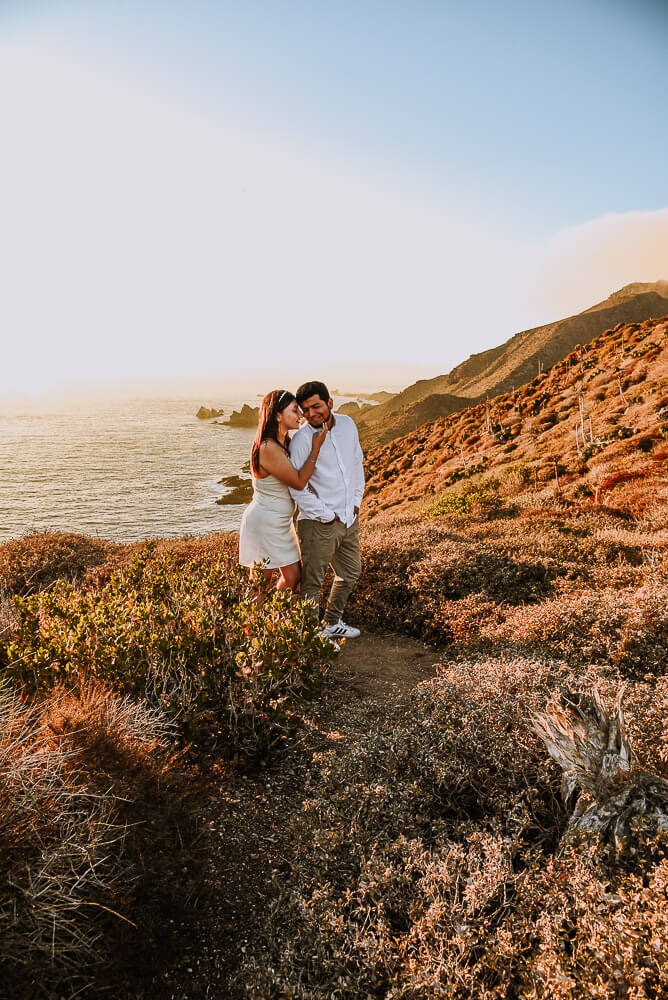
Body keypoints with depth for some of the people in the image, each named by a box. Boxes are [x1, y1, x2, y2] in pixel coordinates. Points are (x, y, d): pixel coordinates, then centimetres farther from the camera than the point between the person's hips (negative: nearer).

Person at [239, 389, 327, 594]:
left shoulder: (284, 442, 7)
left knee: (293, 576, 14)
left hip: (281, 523, 9)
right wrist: (316, 447, -16)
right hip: (263, 524, -9)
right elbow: (299, 482, -20)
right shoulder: (268, 448, -24)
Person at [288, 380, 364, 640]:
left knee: (350, 573, 21)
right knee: (312, 582, 2)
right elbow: (296, 486, -19)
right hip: (319, 523, -7)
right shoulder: (302, 439, -16)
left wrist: (357, 501, 10)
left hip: (349, 518, 7)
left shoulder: (347, 424, 3)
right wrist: (325, 515, -15)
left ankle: (332, 623, 41)